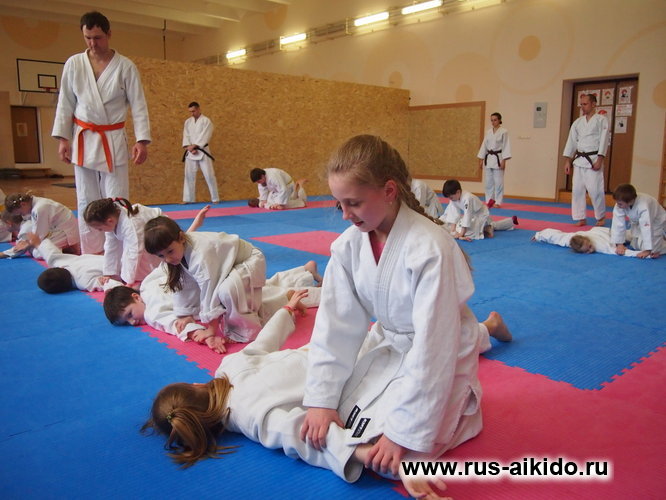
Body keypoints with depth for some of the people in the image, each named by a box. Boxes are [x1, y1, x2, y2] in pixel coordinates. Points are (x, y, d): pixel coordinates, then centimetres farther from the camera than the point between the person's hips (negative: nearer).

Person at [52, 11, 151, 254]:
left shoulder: (125, 66, -4)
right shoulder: (73, 64, 2)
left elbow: (138, 105, -4)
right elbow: (65, 103, 6)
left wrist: (142, 140, -12)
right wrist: (62, 138, -1)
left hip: (114, 141, -2)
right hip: (83, 140, 2)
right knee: (86, 201, 7)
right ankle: (91, 252, 16)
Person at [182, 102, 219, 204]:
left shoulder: (206, 121, -4)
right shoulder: (188, 121, 11)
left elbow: (204, 136, -13)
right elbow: (186, 136, 4)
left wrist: (194, 146, -18)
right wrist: (190, 147, -12)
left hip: (202, 151, -4)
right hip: (190, 152, 5)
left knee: (209, 175, -4)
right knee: (189, 175, 6)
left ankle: (215, 198, 4)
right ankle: (188, 199, 13)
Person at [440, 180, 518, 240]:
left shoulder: (467, 198, -37)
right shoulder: (454, 198, -14)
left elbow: (467, 216, -37)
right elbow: (454, 213, -16)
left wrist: (461, 234, -38)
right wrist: (452, 230, -24)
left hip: (482, 216, -9)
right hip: (473, 216, 9)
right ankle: (511, 220, 52)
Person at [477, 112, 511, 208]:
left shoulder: (504, 131, -5)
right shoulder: (488, 132, 10)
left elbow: (506, 146, -8)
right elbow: (484, 145, 11)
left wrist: (503, 161, -14)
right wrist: (481, 160, 8)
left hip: (498, 158, -5)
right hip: (488, 159, 5)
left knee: (498, 182, -4)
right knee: (489, 181, 8)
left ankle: (498, 202, 3)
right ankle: (489, 201, 15)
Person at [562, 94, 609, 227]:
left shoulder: (601, 120, -2)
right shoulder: (578, 122, 11)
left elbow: (604, 140, -8)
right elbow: (571, 141, 11)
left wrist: (599, 160, -15)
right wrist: (567, 161, 6)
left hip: (593, 159, -5)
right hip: (579, 160, 5)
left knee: (595, 190, -7)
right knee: (577, 189, 3)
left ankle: (601, 217, 14)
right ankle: (580, 218, 13)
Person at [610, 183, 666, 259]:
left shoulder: (643, 207, -42)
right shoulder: (620, 205, -27)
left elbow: (647, 229, -42)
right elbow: (618, 224, -24)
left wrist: (647, 250, -42)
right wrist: (619, 244, -26)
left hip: (656, 223, -6)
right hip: (638, 224, 6)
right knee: (636, 246, 7)